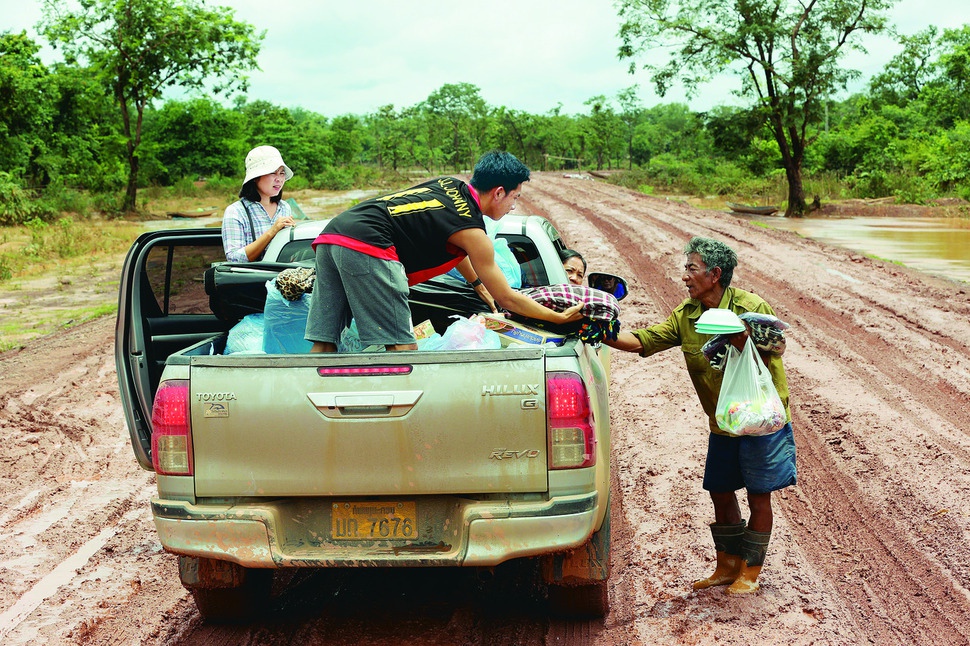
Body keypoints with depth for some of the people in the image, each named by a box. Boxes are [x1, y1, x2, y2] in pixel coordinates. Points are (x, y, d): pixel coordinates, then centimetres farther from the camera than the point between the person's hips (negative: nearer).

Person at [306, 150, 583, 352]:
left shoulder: (448, 185, 23)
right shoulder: (473, 232, 1)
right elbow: (506, 298, 10)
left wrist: (478, 284, 51)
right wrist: (561, 317, 20)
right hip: (367, 245, -9)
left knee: (323, 345, 4)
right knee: (402, 348, -9)